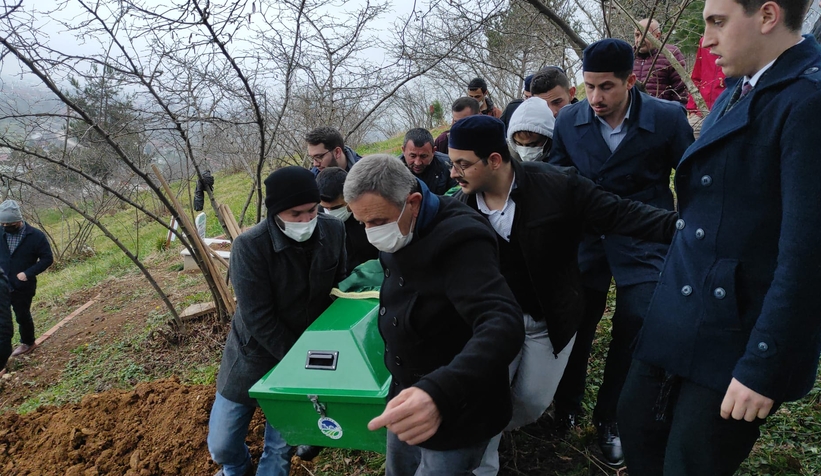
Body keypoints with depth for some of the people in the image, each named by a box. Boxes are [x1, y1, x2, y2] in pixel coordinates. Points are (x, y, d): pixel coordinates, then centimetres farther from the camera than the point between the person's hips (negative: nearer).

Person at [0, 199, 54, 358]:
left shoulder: (36, 236, -13)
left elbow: (47, 259, -9)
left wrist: (28, 273, -18)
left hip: (23, 287, -3)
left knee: (22, 316, 14)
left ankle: (27, 343, 36)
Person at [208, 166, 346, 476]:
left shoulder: (333, 231, -13)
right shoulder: (249, 246, -25)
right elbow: (259, 320, -22)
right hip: (255, 352, -2)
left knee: (281, 447, 9)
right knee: (221, 444, 12)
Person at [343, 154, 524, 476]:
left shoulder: (459, 241, -29)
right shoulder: (400, 237, -1)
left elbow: (503, 324, -44)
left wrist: (440, 394, -58)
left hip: (455, 412, -8)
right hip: (408, 396, 9)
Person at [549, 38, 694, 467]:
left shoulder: (668, 117, -11)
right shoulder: (568, 120, -5)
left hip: (643, 240, -1)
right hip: (586, 239, 2)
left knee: (634, 330, -1)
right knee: (572, 325, 8)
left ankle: (608, 419, 23)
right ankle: (566, 405, 33)